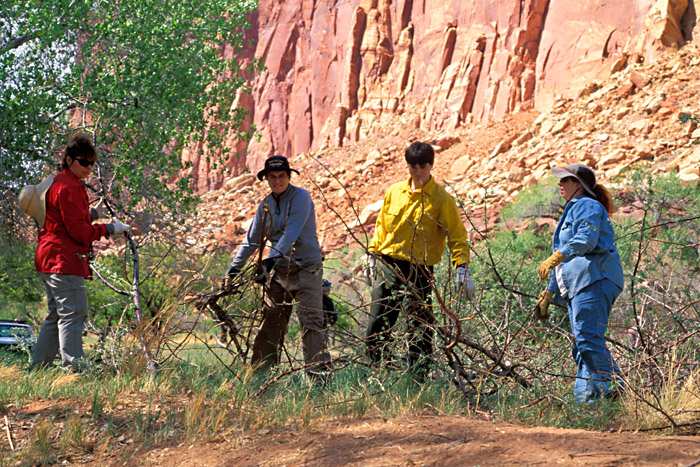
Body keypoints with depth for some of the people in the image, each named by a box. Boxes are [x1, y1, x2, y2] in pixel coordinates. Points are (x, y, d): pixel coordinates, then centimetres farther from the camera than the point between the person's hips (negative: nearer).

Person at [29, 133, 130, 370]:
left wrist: (92, 214, 17)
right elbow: (78, 231, -17)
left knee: (56, 316, 15)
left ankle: (37, 369, 18)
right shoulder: (69, 187, -14)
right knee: (73, 314, -13)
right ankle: (74, 367, -18)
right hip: (65, 261, -11)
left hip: (50, 260, 11)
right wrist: (110, 229, -10)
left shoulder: (56, 184, 20)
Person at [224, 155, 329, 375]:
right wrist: (235, 266, 14)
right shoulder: (266, 204, 12)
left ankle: (317, 369, -15)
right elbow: (253, 238, 19)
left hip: (306, 267, -6)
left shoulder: (300, 197, -8)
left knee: (310, 320, -12)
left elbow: (292, 231, -20)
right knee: (270, 320, 4)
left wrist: (274, 257, -31)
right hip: (278, 269, 6)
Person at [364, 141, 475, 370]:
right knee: (377, 325, 7)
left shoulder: (442, 199, -5)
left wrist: (462, 268, -18)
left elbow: (457, 235, -6)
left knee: (419, 327, -4)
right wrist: (372, 256, 17)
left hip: (418, 271, -4)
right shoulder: (394, 192, 9)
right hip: (386, 267, 4)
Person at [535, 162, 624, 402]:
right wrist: (547, 294, 33)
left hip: (594, 280, -10)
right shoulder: (573, 211, 32)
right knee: (581, 345, 3)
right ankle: (584, 398, -1)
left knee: (588, 338, -20)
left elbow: (586, 240, -20)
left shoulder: (587, 206, 1)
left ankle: (613, 390, -23)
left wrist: (554, 258, -29)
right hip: (577, 287, 10)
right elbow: (565, 264, 35)